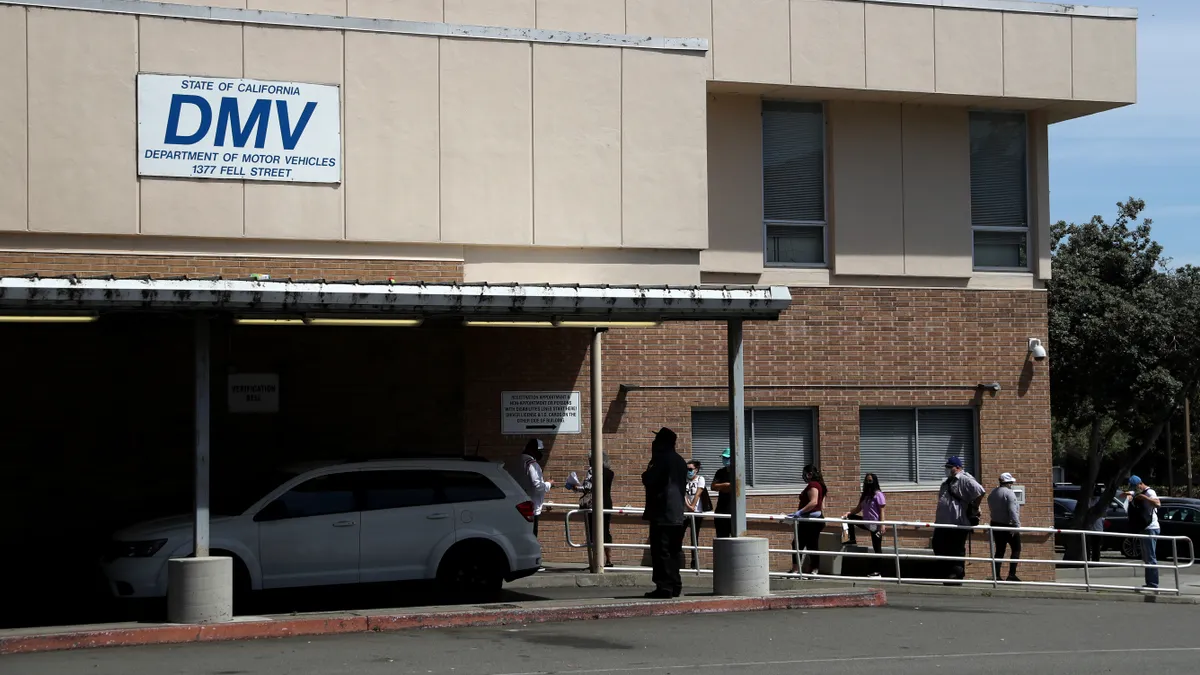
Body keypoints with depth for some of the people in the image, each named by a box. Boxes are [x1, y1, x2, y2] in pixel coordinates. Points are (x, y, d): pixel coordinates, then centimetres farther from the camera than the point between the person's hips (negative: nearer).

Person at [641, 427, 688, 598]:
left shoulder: (662, 459, -12)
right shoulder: (680, 462, 15)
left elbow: (648, 480, -14)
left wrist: (647, 473, 5)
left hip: (662, 514, -9)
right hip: (677, 513, 9)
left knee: (661, 551, -7)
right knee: (674, 551, 13)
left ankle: (664, 586, -10)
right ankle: (675, 586, 15)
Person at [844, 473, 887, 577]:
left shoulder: (878, 494, -11)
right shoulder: (864, 495, 12)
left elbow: (882, 511, -14)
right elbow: (858, 509, 10)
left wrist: (882, 525, -20)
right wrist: (849, 512, -9)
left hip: (875, 525, -8)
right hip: (867, 522, 8)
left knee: (877, 548, -3)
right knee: (850, 517, 6)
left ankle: (878, 571, 2)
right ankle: (853, 541, 10)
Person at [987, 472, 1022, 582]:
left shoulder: (992, 493, 12)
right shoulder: (1009, 493, -14)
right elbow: (1013, 511, -21)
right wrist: (1017, 525, -22)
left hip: (995, 525, 8)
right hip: (1008, 526, -8)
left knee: (999, 550, 10)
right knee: (1016, 549, 1)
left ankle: (996, 575, 5)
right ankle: (1011, 574, -8)